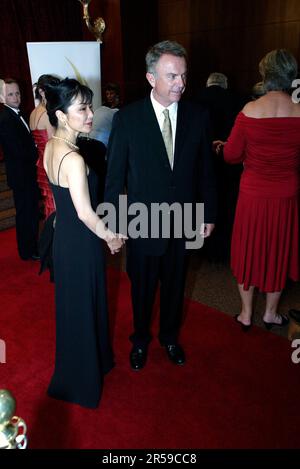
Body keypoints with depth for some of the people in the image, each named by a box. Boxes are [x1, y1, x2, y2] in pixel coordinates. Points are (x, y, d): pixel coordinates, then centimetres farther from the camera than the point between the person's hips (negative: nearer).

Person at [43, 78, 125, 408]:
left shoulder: (50, 147, 1)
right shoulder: (73, 159, -27)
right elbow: (86, 213, -24)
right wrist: (110, 238, -7)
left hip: (63, 236, 9)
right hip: (81, 244, -9)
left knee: (72, 305, 24)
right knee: (83, 309, 11)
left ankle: (87, 361, 49)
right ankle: (82, 381, 35)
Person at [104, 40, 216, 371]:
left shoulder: (198, 116, -4)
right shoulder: (126, 119, -12)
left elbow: (205, 170, 3)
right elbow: (115, 176, -7)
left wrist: (209, 214, 4)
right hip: (142, 224, -2)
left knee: (175, 286, 20)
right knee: (142, 289, 17)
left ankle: (170, 336, 47)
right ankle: (140, 339, 45)